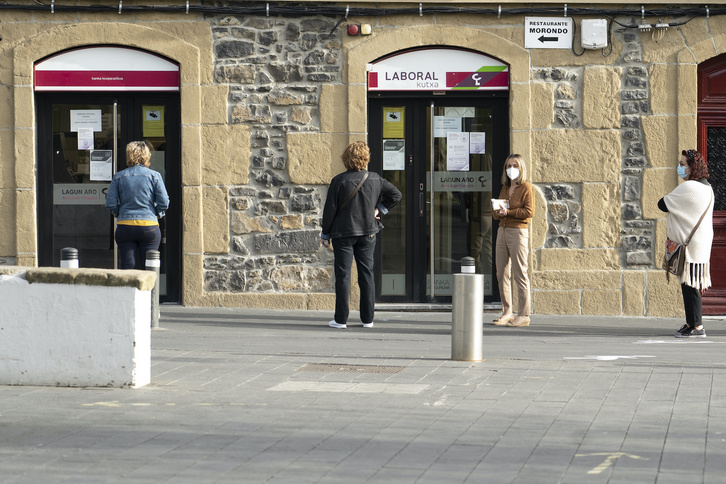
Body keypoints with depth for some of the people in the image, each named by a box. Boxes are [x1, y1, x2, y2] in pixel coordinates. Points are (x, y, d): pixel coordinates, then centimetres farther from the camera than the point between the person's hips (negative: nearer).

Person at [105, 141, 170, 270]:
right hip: (149, 227, -1)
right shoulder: (154, 176, 0)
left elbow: (110, 204, -1)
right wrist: (158, 214, 15)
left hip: (125, 226, 1)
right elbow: (164, 203, -4)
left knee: (126, 268, 4)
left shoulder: (119, 177, 3)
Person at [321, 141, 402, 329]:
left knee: (343, 275, 1)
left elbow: (330, 209, -7)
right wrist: (379, 210, 9)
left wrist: (325, 234, 3)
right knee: (366, 273, 8)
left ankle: (341, 319, 0)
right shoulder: (375, 179, -1)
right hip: (367, 233, 3)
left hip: (343, 233, -3)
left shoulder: (339, 181, -11)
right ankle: (368, 319, 9)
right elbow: (395, 194, 7)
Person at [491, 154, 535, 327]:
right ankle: (507, 313, 13)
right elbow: (496, 211, 20)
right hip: (502, 231, 8)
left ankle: (524, 315, -4)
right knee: (502, 274, 7)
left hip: (518, 232, -8)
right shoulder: (505, 188, 18)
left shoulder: (526, 187, -3)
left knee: (519, 273, -7)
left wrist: (508, 212, -17)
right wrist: (497, 212, -3)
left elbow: (529, 211, -13)